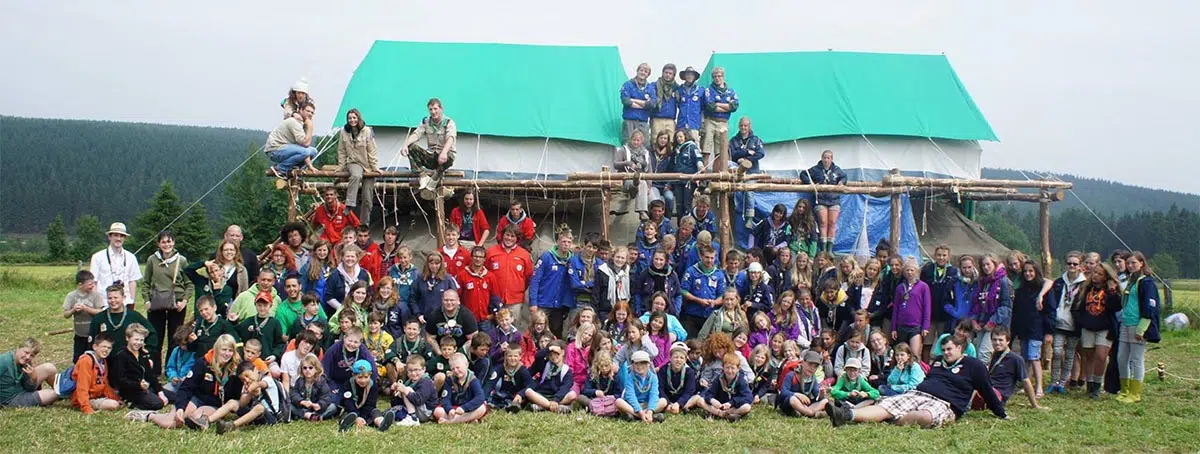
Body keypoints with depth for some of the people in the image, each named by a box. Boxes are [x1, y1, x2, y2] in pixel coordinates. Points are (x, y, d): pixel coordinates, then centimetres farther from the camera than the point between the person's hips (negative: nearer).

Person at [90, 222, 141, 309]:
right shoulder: (98, 257, 4)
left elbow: (133, 281, 10)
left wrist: (132, 301, 2)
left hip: (125, 302, 2)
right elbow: (93, 282, 2)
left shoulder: (130, 258, 10)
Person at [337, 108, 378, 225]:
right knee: (356, 176, -38)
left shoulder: (367, 131, -6)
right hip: (353, 163, 0)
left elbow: (372, 151, -4)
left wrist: (375, 167, -5)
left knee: (367, 199, -1)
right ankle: (349, 206, -42)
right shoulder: (343, 133, 1)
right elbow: (342, 152, 8)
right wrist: (340, 167, 5)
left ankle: (364, 224, 9)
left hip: (367, 165, 0)